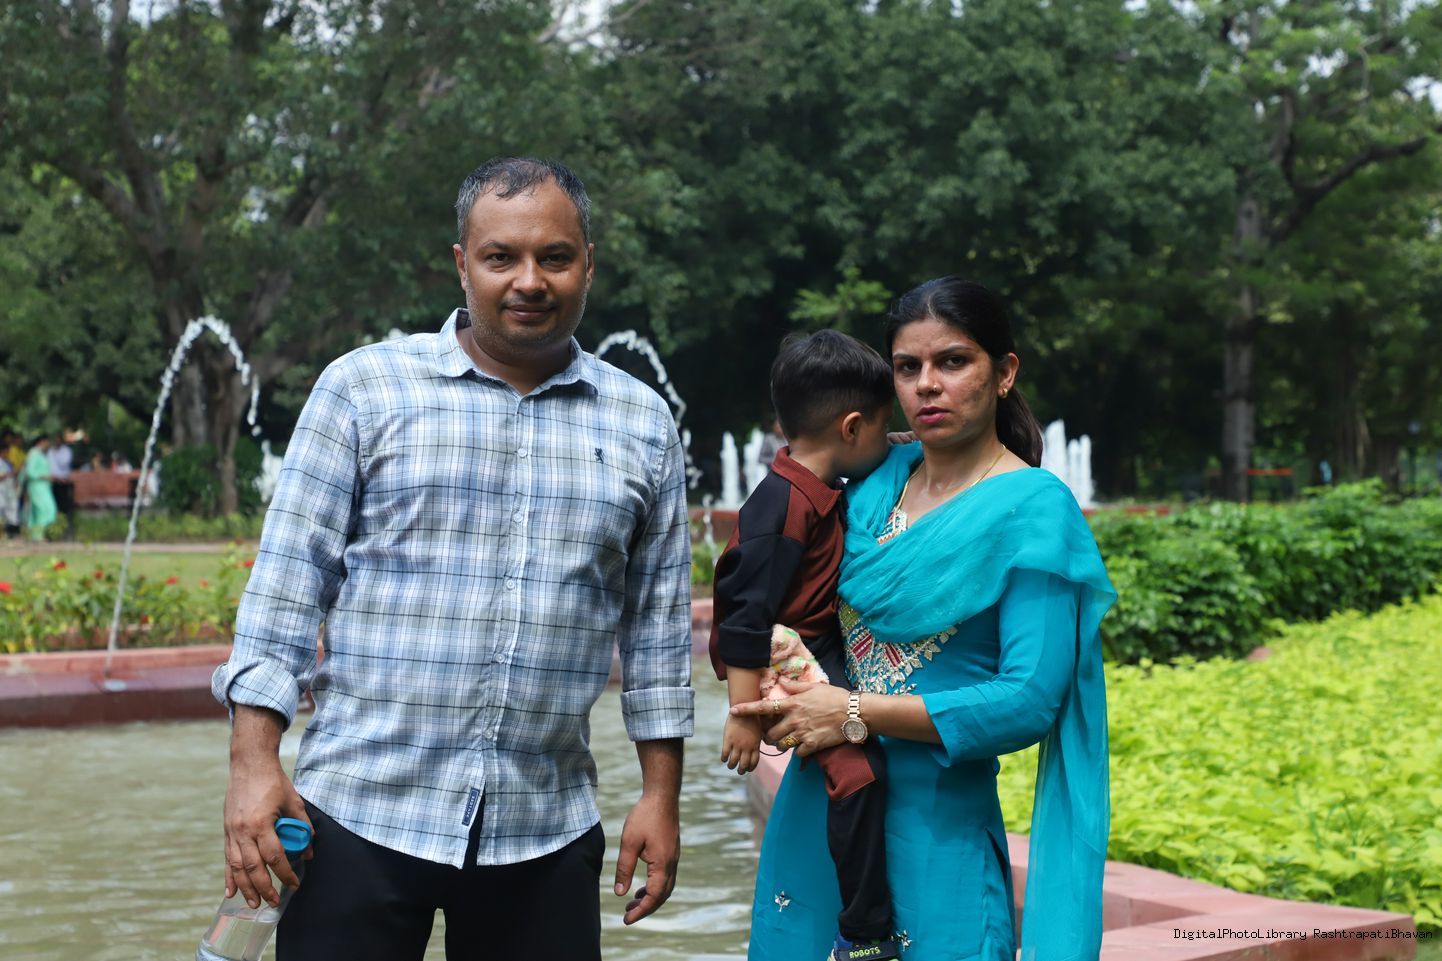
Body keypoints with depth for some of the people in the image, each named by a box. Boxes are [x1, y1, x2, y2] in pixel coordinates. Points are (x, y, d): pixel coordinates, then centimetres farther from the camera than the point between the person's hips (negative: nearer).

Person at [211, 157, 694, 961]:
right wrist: (255, 766, -7)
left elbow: (659, 627, 12)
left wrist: (661, 796, 9)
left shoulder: (644, 427, 9)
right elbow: (288, 580, -1)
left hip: (546, 834, 2)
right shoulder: (363, 389, 1)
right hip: (362, 813, -2)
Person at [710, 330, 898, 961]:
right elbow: (747, 612, -25)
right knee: (859, 768, -20)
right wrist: (745, 714, -25)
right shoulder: (784, 506, -23)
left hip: (820, 647, 11)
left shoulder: (821, 492, 6)